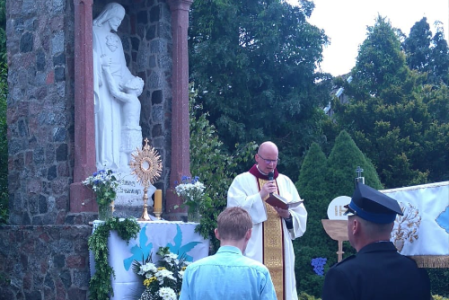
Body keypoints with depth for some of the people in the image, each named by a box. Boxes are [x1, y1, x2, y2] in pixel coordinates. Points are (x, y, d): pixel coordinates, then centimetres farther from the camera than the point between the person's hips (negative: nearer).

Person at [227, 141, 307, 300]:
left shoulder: (285, 182, 15)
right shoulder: (242, 181, 4)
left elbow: (301, 216, 11)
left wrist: (288, 215, -9)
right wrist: (260, 196, -17)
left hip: (281, 252, 4)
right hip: (254, 253, -4)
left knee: (282, 287, 1)